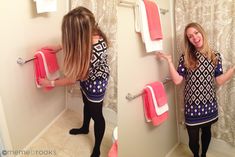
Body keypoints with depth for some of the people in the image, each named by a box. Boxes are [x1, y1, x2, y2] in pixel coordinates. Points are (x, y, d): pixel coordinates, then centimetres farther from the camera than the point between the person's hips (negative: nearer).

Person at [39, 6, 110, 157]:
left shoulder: (95, 52, -41)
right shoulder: (92, 33, -18)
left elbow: (75, 77, -26)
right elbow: (73, 44, 9)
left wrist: (51, 83, -13)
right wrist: (60, 47, -3)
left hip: (95, 84, -8)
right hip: (87, 78, 8)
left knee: (96, 115, 11)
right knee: (87, 104, 29)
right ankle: (85, 128, 59)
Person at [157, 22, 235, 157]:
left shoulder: (215, 56, -1)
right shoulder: (186, 57, -7)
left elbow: (219, 80, -3)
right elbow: (177, 80, -14)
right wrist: (169, 61, -18)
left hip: (209, 103, 3)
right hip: (192, 104, -2)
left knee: (206, 131, 23)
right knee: (193, 137, 11)